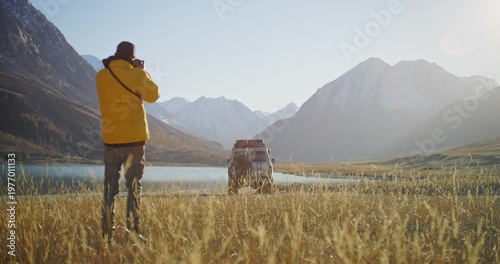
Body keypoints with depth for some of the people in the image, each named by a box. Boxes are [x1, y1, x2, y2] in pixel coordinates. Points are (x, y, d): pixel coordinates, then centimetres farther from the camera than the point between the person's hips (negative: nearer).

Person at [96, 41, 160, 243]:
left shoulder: (101, 76, 2)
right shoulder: (137, 75, -9)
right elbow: (153, 95, 4)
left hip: (110, 139, 3)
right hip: (134, 139, -3)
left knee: (110, 188, 10)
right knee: (134, 187, 4)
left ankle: (107, 235, 11)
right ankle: (133, 232, 4)